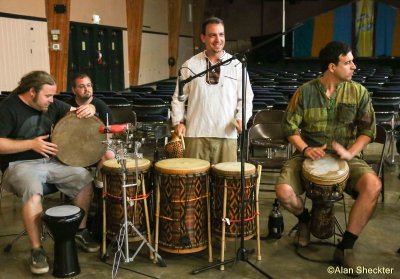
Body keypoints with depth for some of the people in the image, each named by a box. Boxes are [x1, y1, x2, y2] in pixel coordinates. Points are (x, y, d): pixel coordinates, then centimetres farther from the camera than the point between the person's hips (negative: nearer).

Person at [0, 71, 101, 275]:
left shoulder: (51, 105, 5)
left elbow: (76, 112, 12)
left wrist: (89, 108, -14)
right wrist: (31, 144, -24)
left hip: (50, 161, 6)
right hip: (20, 164, -6)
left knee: (84, 178, -12)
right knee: (33, 192, -36)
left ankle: (80, 232, 4)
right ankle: (36, 250, -20)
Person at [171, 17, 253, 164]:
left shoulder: (236, 66, 6)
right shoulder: (190, 65, 6)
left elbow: (246, 98, 8)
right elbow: (178, 97, 11)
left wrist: (241, 118, -9)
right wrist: (178, 121, -1)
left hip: (227, 135, 1)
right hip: (196, 134, 0)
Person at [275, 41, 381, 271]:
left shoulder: (359, 92, -1)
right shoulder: (305, 92, -3)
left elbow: (368, 129, 2)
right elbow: (290, 126, 1)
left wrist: (350, 153, -15)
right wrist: (306, 149, -15)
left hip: (346, 158, 1)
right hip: (309, 155, 0)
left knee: (373, 185, -29)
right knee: (283, 191, -26)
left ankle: (345, 248, -14)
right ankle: (305, 218, 13)